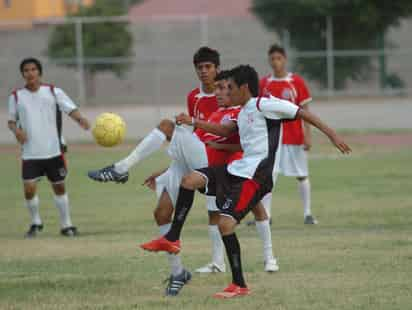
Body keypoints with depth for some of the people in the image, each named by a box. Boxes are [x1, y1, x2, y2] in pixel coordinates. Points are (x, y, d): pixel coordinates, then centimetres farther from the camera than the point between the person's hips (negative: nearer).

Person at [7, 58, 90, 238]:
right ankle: (35, 222, 15)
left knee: (59, 187, 10)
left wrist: (80, 119, -28)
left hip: (54, 150, 0)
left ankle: (66, 224, 25)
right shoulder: (16, 96, 5)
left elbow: (71, 109, -7)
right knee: (29, 188, -10)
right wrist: (16, 130, -9)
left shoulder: (53, 92, 1)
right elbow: (11, 120, 13)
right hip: (30, 153, 0)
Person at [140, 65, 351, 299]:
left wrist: (332, 135, -14)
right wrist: (194, 122, 32)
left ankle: (239, 285, -5)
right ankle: (172, 239, 4)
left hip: (256, 175, -9)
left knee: (226, 224, -16)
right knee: (190, 180, -5)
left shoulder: (265, 105, -10)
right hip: (239, 168, 9)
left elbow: (303, 114, -10)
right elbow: (227, 131, 37)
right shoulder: (244, 113, 18)